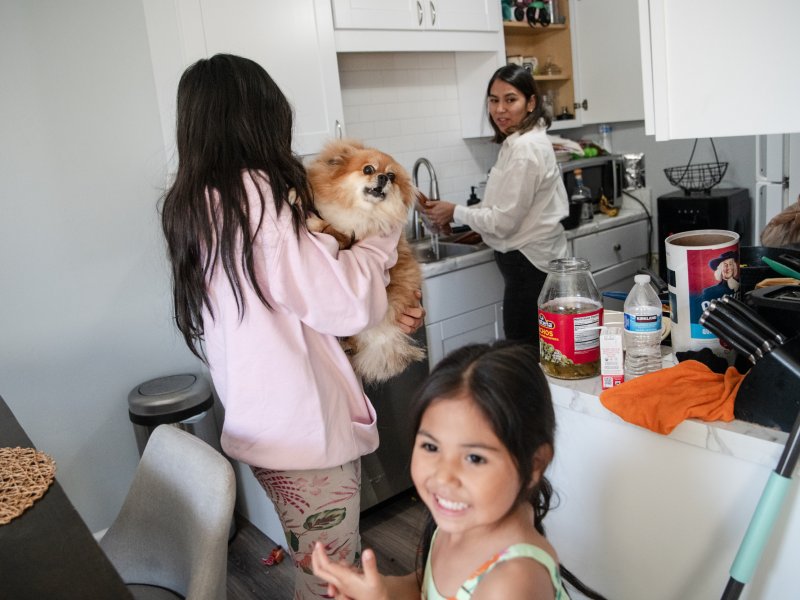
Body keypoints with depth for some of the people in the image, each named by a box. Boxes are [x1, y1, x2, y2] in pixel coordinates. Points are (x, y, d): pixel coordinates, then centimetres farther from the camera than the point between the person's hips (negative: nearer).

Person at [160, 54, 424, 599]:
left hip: (262, 424, 8)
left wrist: (383, 313, 4)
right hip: (307, 427, -8)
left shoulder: (193, 204, 7)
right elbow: (346, 302, -19)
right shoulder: (255, 193, -19)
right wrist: (382, 244, -2)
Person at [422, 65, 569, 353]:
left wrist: (456, 212, -6)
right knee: (534, 353, 16)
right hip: (529, 257, 10)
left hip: (528, 263, -10)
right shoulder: (523, 141, 13)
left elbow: (504, 221, -18)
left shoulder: (525, 148, -18)